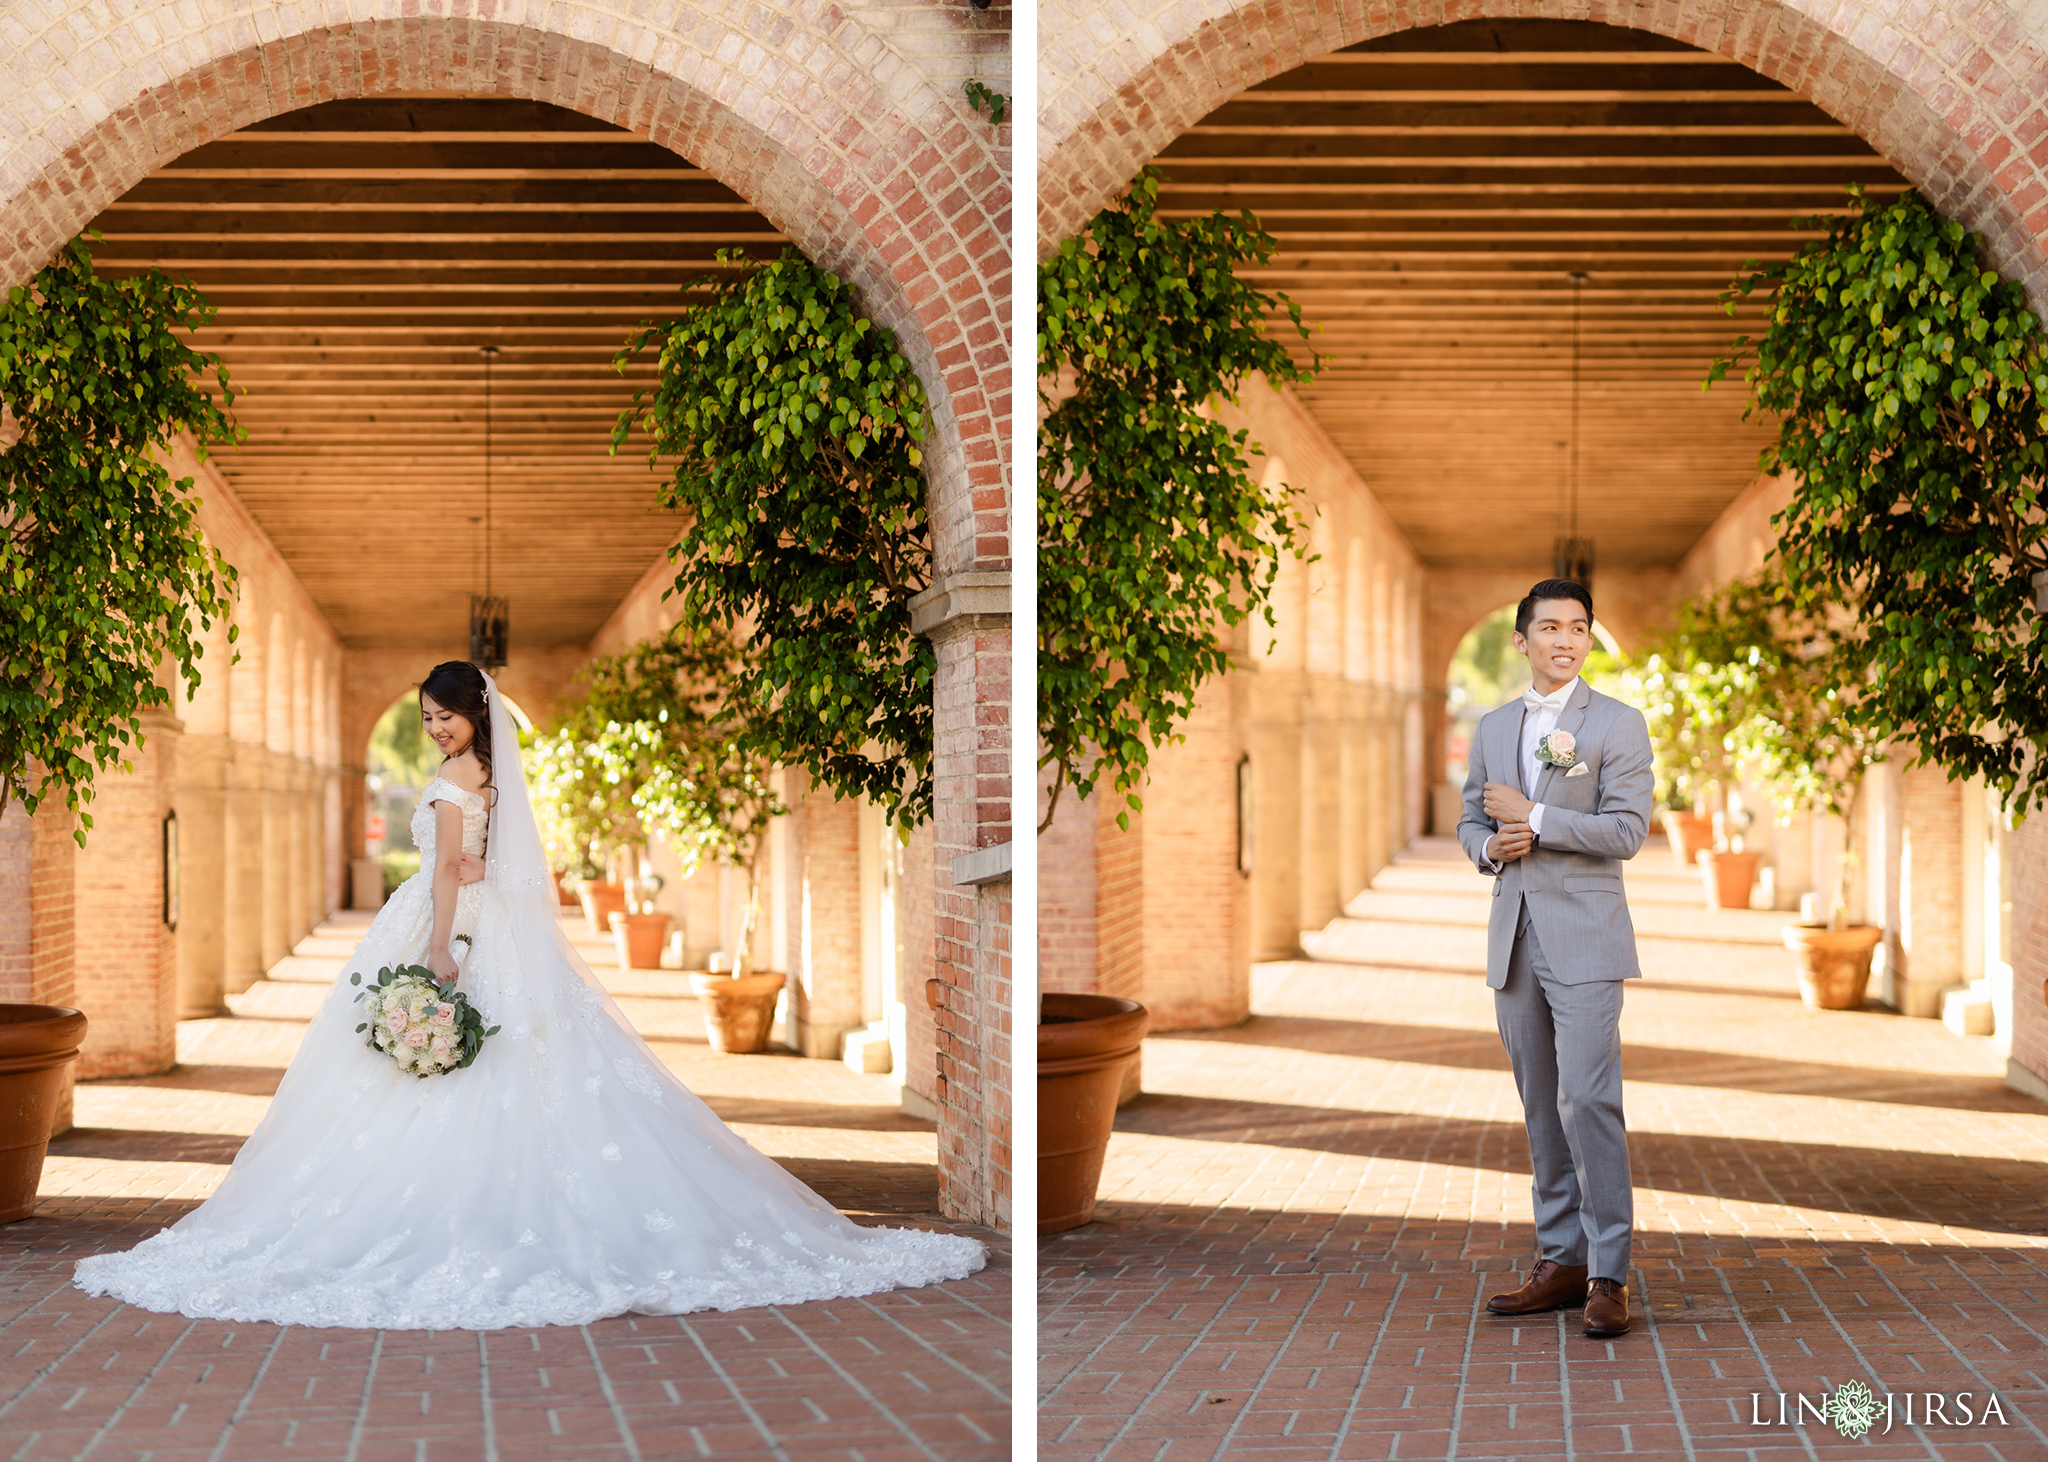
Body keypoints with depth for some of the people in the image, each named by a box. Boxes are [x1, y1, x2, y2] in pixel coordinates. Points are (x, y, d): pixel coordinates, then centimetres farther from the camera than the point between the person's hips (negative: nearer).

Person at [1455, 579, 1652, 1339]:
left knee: (1588, 1100, -12)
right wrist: (1490, 845, -3)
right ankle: (1562, 1262, 15)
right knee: (1541, 1106, 9)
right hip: (1515, 938, 6)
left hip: (1584, 940, -6)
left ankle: (1608, 1276, -10)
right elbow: (1470, 820, 20)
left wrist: (1534, 819, -12)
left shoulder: (1619, 724, -2)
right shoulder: (1493, 728, 14)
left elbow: (1626, 829, -11)